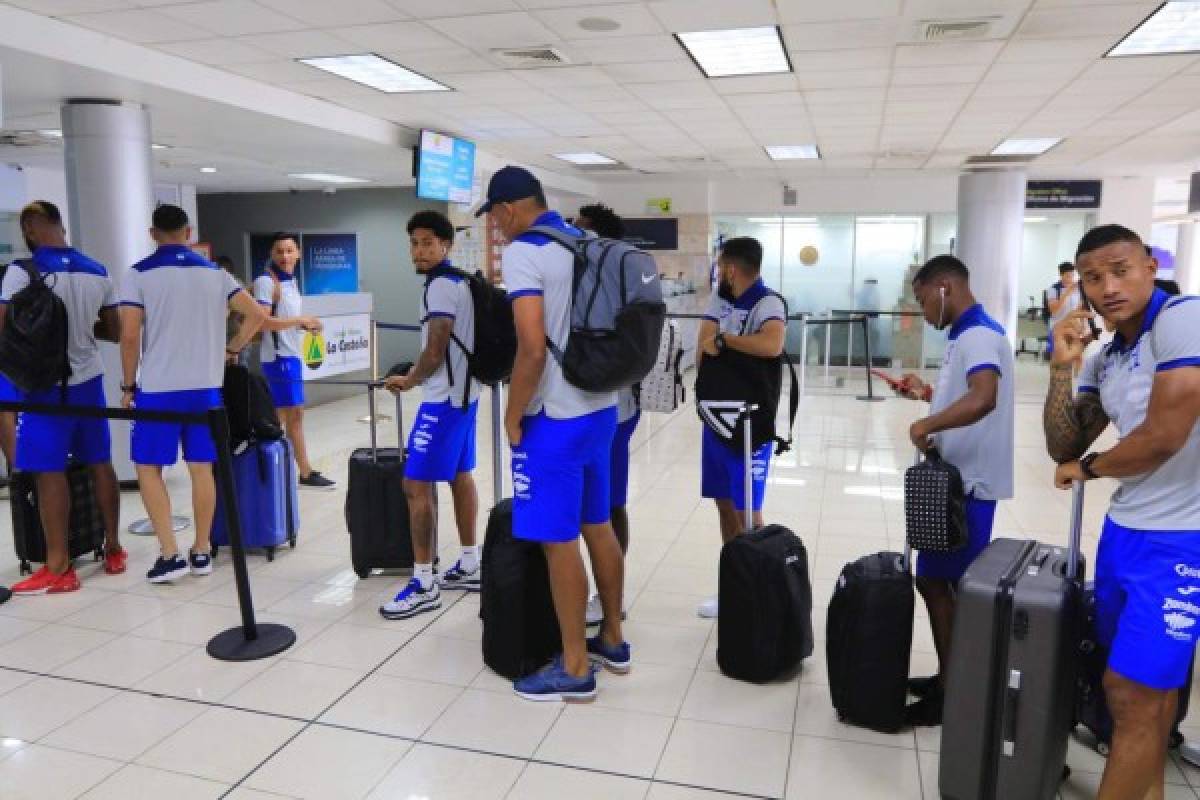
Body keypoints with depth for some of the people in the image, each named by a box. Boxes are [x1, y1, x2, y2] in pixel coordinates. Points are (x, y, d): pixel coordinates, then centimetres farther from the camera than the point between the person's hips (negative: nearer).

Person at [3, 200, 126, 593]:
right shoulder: (98, 272, 4)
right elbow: (114, 331, 11)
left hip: (46, 384, -5)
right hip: (89, 379, 6)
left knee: (49, 471, -1)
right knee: (100, 463, 11)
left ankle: (59, 568, 4)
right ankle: (113, 549, 20)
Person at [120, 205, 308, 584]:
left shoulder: (139, 274, -4)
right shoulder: (214, 273, 7)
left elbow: (129, 336, -9)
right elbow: (256, 315, 4)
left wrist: (128, 386, 2)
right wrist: (233, 349, 17)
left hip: (157, 389, -3)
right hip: (205, 387, 3)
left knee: (148, 467, 8)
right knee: (202, 468, 8)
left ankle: (170, 554, 2)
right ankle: (201, 552, 15)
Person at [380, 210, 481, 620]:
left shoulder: (441, 285, -16)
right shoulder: (457, 281, 15)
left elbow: (435, 352, -18)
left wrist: (409, 381, -2)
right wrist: (415, 375, 17)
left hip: (444, 397, -11)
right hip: (461, 392, 11)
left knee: (416, 485, -8)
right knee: (460, 476, 15)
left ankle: (424, 585, -2)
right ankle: (469, 566, 25)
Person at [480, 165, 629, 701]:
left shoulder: (522, 252, -14)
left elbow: (533, 347, -23)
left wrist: (513, 416, -12)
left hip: (556, 418, -9)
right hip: (601, 408, 9)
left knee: (558, 541, 1)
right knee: (598, 527, 17)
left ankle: (575, 669, 13)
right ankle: (612, 640, 31)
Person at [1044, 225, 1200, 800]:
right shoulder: (1104, 361, 9)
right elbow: (1063, 448, 7)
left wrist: (1086, 468, -3)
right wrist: (1061, 368, -5)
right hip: (1123, 528, 8)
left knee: (1132, 693, -2)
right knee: (1147, 686, 20)